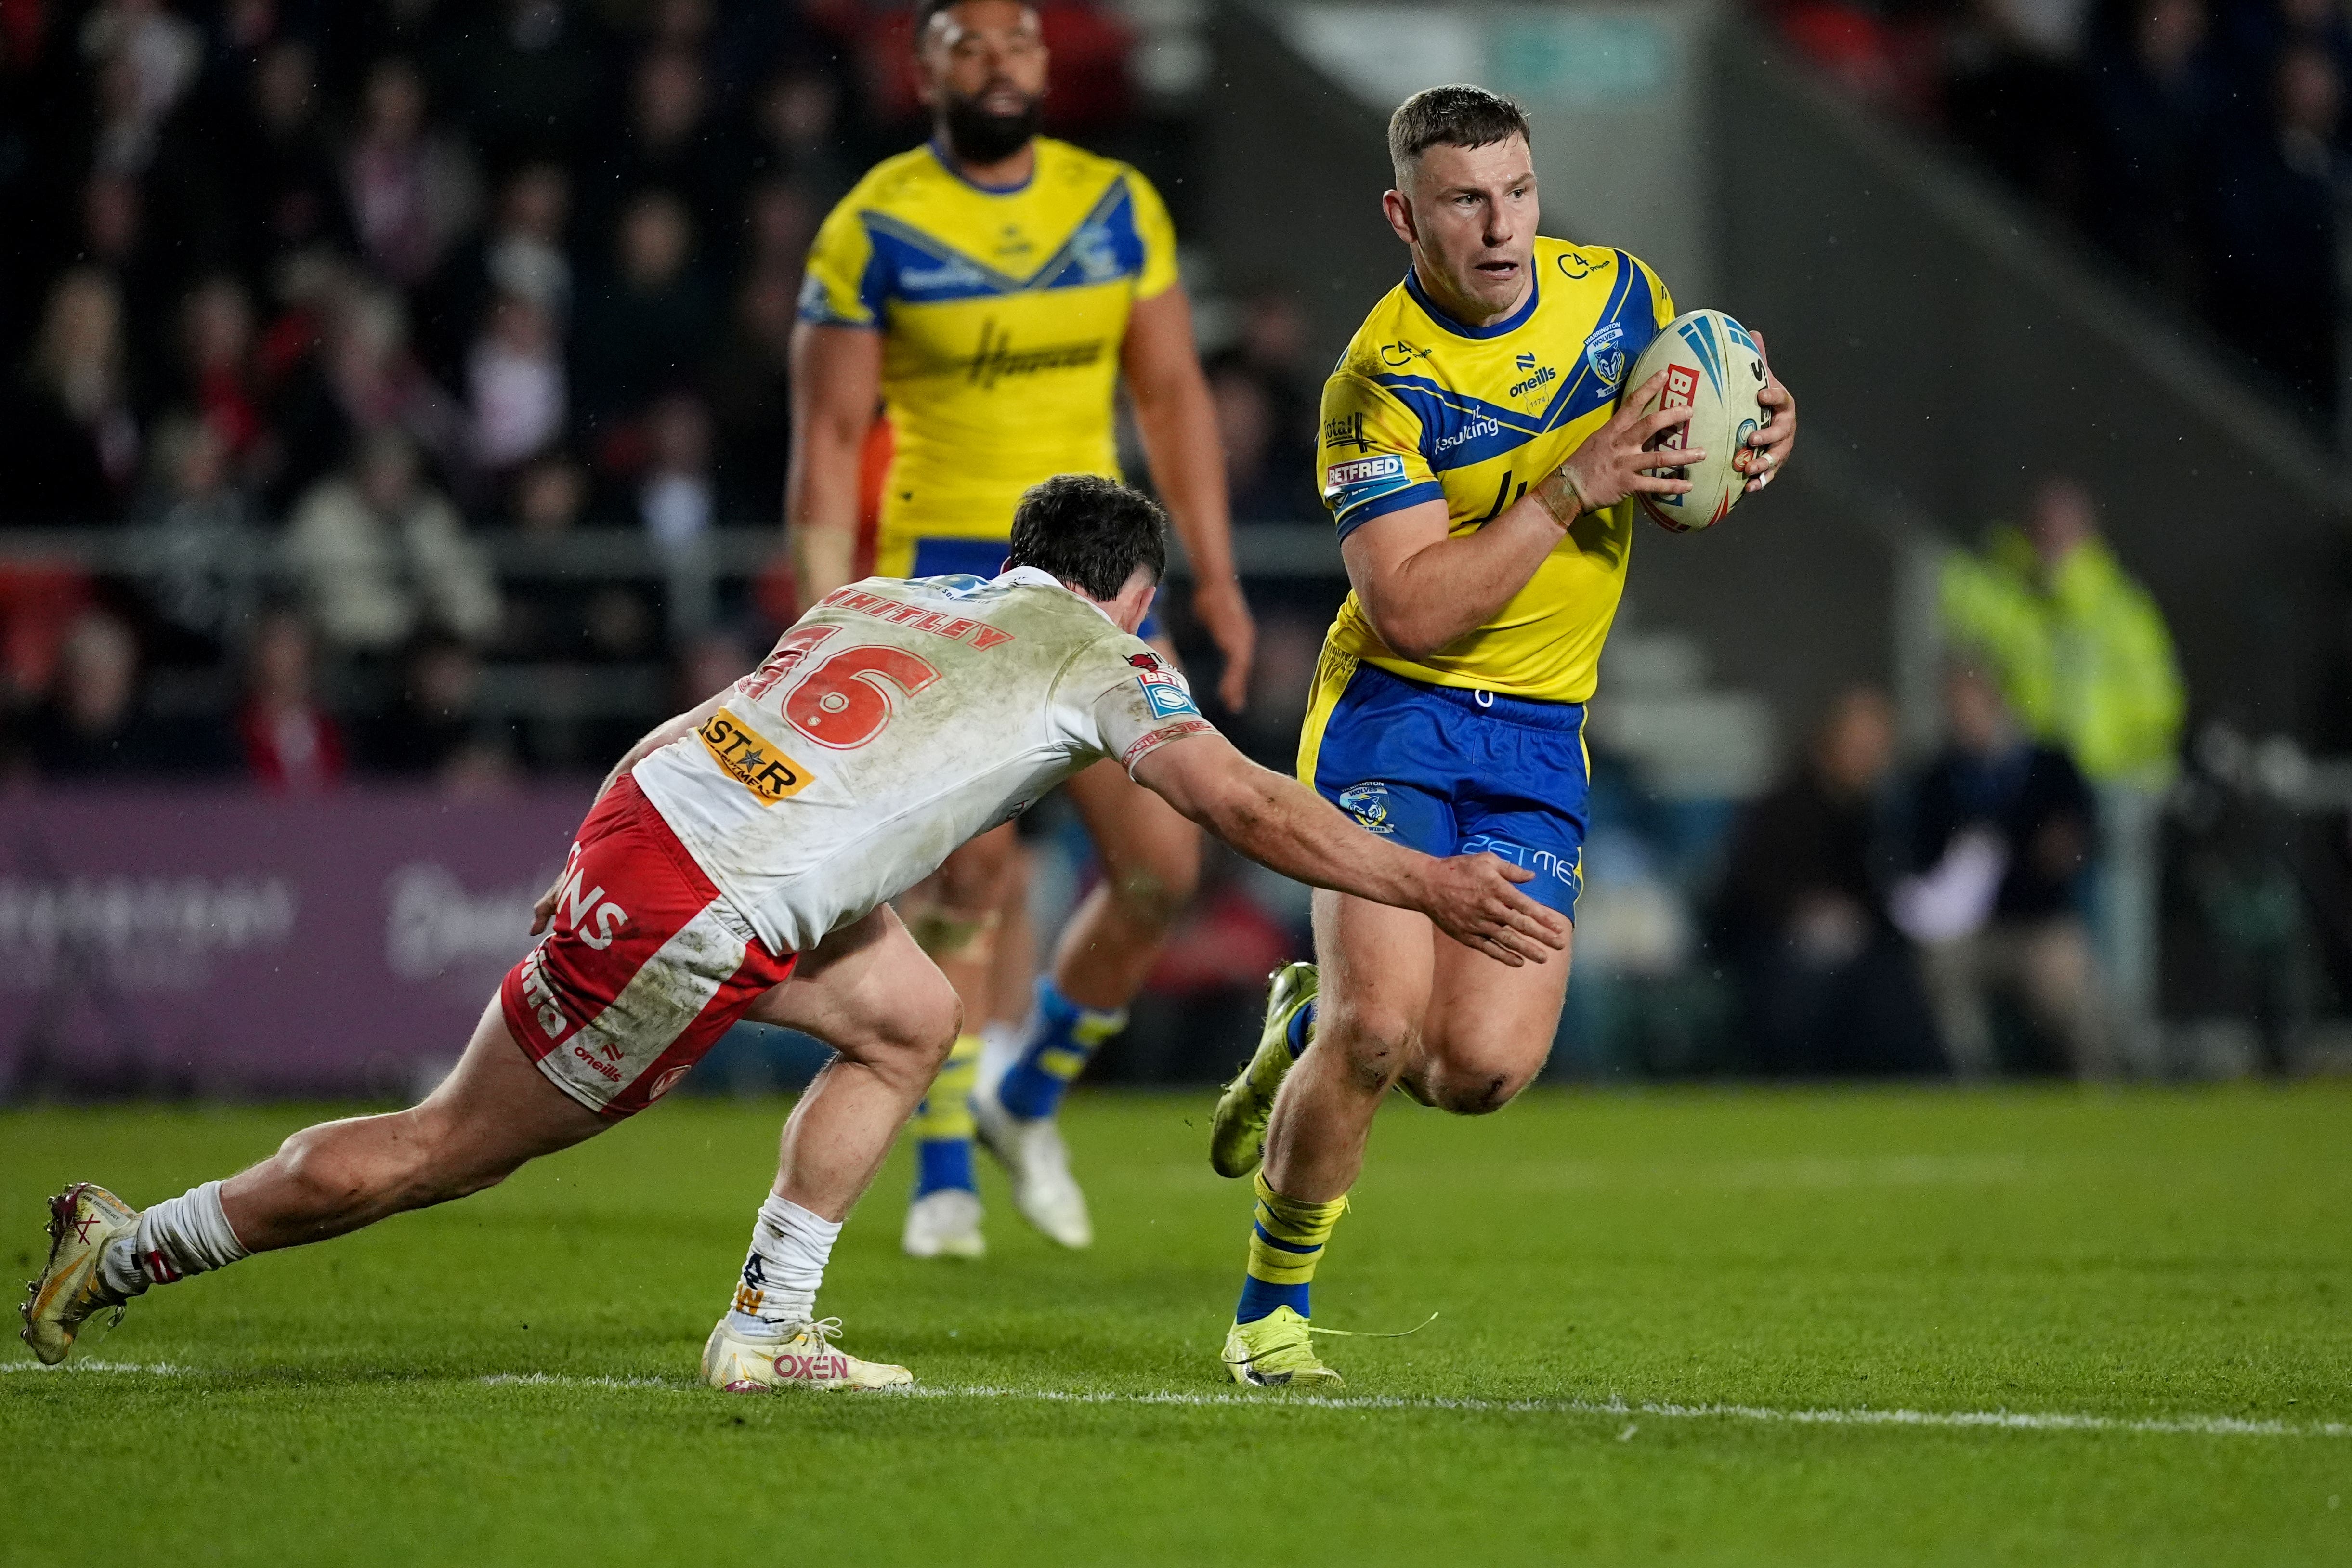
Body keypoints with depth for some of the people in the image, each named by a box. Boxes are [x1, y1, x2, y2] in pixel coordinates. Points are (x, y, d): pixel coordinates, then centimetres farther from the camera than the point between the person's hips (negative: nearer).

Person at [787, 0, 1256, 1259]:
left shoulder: (1119, 208, 6)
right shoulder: (873, 232, -5)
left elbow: (1170, 394, 12)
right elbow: (828, 439, -5)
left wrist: (1214, 573, 7)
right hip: (942, 579, -4)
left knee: (1160, 865, -4)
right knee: (968, 878, -8)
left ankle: (1028, 1096, 19)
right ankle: (944, 1174, 6)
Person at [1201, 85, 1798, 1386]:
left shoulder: (1617, 289, 1)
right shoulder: (1381, 383, -15)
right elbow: (1409, 610, -22)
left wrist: (1764, 435, -7)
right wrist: (1570, 494, -27)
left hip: (1540, 731, 4)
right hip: (1396, 710, -4)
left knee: (1483, 1067, -12)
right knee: (1381, 1028, -19)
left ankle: (1311, 1027, 22)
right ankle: (1272, 1308, 3)